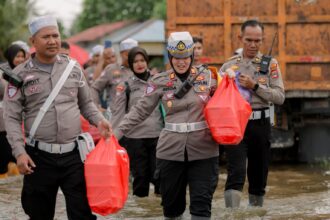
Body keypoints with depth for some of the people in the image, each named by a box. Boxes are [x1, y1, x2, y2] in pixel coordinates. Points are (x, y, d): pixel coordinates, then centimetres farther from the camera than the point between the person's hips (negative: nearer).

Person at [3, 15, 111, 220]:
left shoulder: (73, 67, 8)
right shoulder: (21, 74, 0)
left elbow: (86, 103, 17)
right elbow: (12, 118, -1)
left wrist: (99, 120, -4)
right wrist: (19, 152, -12)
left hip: (73, 153, 1)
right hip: (39, 156, -1)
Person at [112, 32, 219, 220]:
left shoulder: (208, 77, 4)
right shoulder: (160, 82, 3)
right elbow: (141, 110, 3)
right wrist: (117, 132, -4)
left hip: (203, 149, -1)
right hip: (171, 150, 1)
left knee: (202, 202, -4)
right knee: (171, 200, 9)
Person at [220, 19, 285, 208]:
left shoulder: (270, 64, 5)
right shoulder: (229, 65, 6)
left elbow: (279, 97, -5)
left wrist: (255, 86, -15)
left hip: (260, 124, 2)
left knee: (259, 176, 11)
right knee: (236, 173, -15)